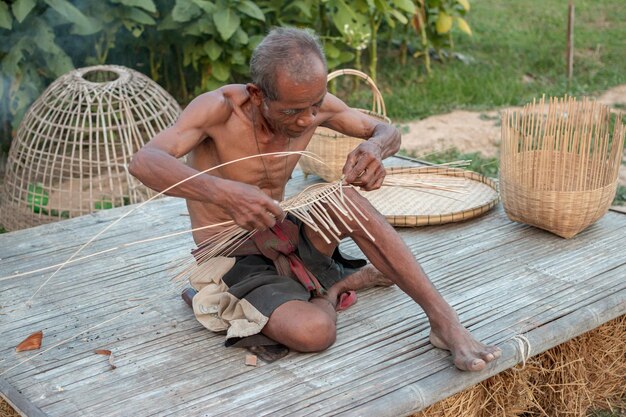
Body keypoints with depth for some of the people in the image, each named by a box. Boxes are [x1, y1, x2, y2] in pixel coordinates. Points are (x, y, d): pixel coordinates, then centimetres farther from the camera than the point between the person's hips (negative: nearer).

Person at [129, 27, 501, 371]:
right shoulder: (221, 107, -23)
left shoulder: (311, 101, -8)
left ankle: (445, 321, -21)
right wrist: (225, 192, -52)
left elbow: (387, 131, 3)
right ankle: (343, 283, 1)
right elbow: (143, 163, -36)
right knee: (312, 331, -33)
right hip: (234, 264, -4)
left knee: (344, 198, -27)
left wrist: (376, 147, -23)